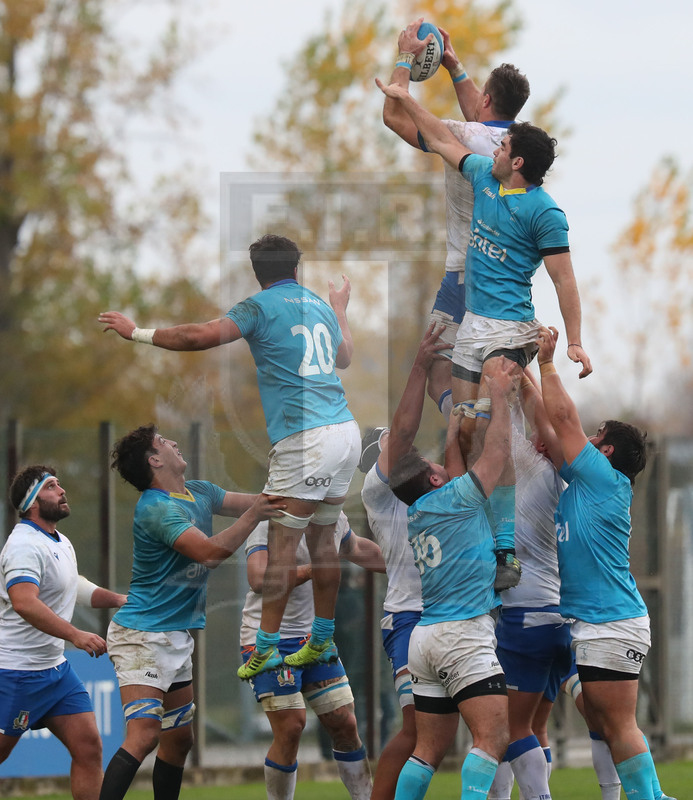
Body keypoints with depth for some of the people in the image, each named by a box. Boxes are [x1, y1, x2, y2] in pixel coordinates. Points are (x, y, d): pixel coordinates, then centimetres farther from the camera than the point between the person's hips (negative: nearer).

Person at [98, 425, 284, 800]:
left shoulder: (199, 493, 11)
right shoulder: (156, 508, -18)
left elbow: (259, 502, 15)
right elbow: (209, 551, -28)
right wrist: (252, 516, -24)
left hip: (176, 637, 10)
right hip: (143, 636, -10)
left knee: (178, 739, 11)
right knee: (144, 737, -21)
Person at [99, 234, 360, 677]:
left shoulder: (262, 306, -4)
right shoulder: (320, 306, 18)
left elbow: (202, 336, -18)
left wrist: (137, 332, -8)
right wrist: (341, 309, 56)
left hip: (304, 440, -7)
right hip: (346, 431, 7)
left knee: (282, 544, -4)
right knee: (322, 539, 16)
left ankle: (265, 647, -4)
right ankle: (323, 640, 21)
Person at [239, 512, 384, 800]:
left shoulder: (335, 519, 7)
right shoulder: (269, 523, -17)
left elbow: (357, 550, 31)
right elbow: (259, 579, -32)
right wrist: (311, 570, -40)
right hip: (270, 639, -7)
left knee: (345, 725, 2)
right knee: (291, 727, -14)